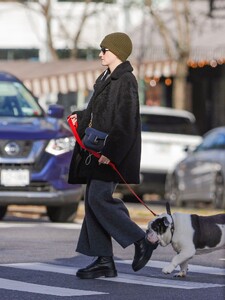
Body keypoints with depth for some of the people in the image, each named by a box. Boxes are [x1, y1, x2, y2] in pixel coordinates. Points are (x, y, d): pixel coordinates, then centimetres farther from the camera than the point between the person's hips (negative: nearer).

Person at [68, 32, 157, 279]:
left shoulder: (125, 82, -14)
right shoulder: (107, 78, 16)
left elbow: (125, 122, -20)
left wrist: (109, 152, -24)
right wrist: (81, 116, 19)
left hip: (113, 154, -10)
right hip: (98, 151, 10)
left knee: (99, 198, -16)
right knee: (93, 200, 5)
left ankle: (141, 241, -4)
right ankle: (104, 261, 7)